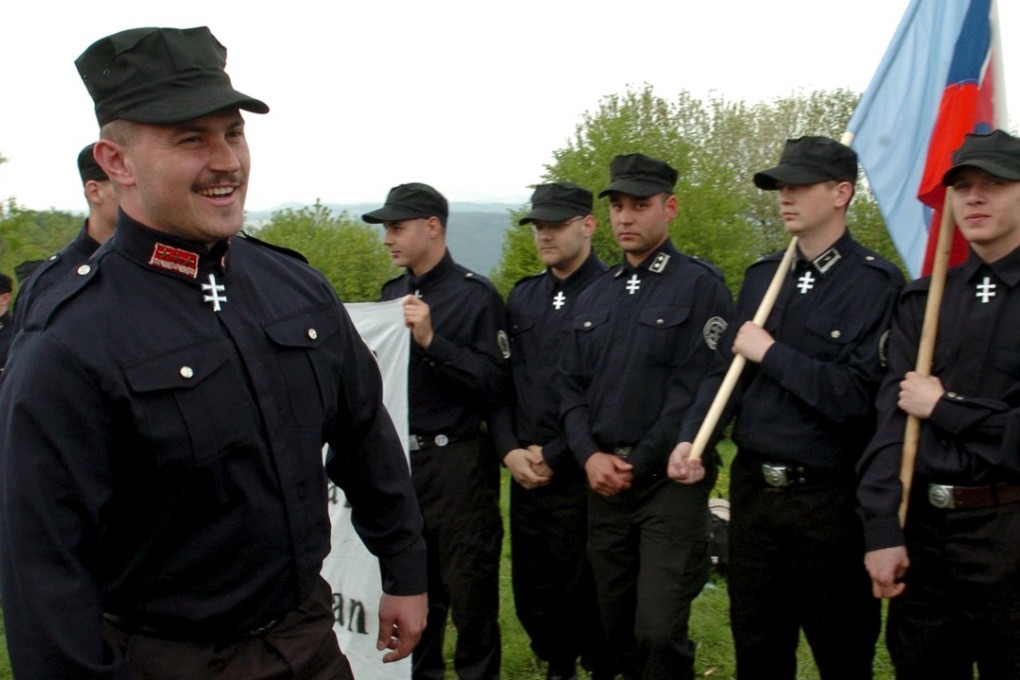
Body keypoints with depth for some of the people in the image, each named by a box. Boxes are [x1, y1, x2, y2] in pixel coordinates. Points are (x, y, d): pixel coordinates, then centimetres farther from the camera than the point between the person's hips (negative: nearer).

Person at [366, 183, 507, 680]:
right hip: (400, 457, 6)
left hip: (456, 461, -6)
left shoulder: (475, 295, -10)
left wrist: (431, 340, -23)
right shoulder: (392, 294, 10)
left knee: (467, 584, 5)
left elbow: (493, 382, -17)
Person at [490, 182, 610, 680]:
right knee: (532, 595, 15)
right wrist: (510, 450, -3)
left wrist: (554, 454, -12)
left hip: (580, 475, -6)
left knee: (585, 597, 4)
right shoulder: (521, 297, 12)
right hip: (525, 473, 6)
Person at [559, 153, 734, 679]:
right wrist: (589, 456, -4)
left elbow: (704, 388, -12)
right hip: (604, 480, 6)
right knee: (616, 628, 12)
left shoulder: (701, 286, -5)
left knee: (659, 634, -10)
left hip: (671, 481, -6)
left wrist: (638, 464, -15)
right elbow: (571, 385, 13)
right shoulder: (594, 297, 14)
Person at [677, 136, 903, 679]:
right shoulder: (761, 277, 10)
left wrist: (771, 353, -15)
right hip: (752, 488, 6)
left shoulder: (878, 284, -11)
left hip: (829, 501, -5)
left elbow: (861, 397, -20)